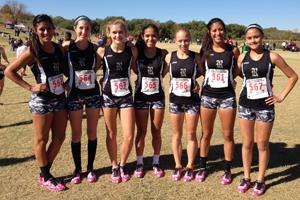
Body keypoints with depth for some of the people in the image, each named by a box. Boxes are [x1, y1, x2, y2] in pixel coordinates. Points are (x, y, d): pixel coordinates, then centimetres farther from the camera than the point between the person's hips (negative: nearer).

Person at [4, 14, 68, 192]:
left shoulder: (59, 48, 3)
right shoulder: (33, 52, -12)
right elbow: (9, 71, -10)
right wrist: (30, 87, -13)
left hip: (60, 98, 6)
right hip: (42, 100, -6)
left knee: (59, 137, 12)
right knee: (42, 139, 7)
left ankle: (46, 171, 30)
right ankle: (45, 177, 23)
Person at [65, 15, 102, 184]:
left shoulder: (95, 48, -1)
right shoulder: (67, 48, -5)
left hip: (93, 94, 1)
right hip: (74, 95, -1)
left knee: (92, 132, 9)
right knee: (76, 134, 8)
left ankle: (90, 168, 24)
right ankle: (78, 169, 24)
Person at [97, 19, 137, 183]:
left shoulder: (132, 50, -2)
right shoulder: (103, 51, -6)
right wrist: (103, 80, -5)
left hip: (126, 96, 1)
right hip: (108, 96, -1)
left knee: (129, 136, -1)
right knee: (111, 135, 10)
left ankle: (123, 165, 25)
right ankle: (114, 166, 29)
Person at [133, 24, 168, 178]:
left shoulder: (163, 54, -5)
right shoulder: (137, 53, -6)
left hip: (158, 97, 1)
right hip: (141, 96, 0)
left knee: (156, 131, 9)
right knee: (141, 132, 8)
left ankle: (156, 163, 25)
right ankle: (139, 163, 23)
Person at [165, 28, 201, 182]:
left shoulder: (196, 57, -5)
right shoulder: (169, 57, -2)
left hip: (192, 100, -1)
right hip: (175, 100, 1)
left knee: (191, 135, 7)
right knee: (176, 134, 11)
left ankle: (190, 166, 23)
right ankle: (178, 166, 25)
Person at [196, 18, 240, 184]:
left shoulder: (233, 50, -2)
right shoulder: (205, 50, 1)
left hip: (227, 96, -1)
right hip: (207, 96, 1)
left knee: (228, 135, 8)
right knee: (206, 134, 11)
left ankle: (227, 170, 24)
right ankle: (202, 167, 27)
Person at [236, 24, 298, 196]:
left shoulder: (272, 56, -6)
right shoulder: (242, 58, 1)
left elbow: (293, 76, 0)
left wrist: (281, 96, -4)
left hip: (265, 106, -2)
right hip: (245, 105, 2)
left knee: (262, 145, 7)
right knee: (247, 143, 12)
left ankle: (261, 180, 24)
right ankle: (246, 177, 27)